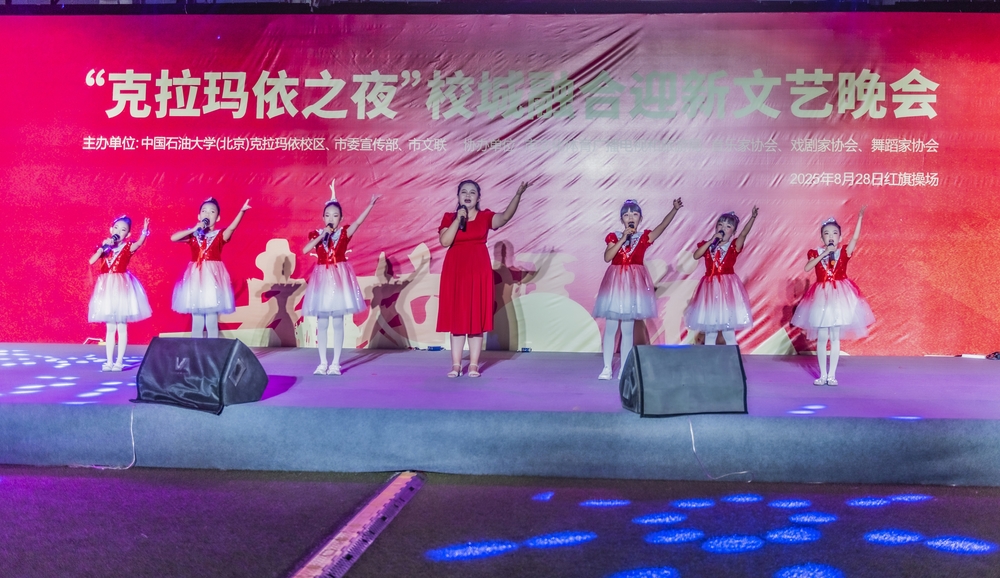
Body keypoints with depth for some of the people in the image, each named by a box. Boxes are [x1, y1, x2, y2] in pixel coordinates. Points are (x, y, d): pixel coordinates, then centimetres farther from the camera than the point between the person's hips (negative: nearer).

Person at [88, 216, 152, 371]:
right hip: (107, 287, 3)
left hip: (122, 286, -3)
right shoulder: (104, 246, 7)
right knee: (110, 327, 8)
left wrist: (144, 230, -42)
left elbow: (139, 243, -24)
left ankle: (119, 361, 6)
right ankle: (109, 361, 12)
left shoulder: (127, 247, -2)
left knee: (121, 327, 0)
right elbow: (91, 261, -7)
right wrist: (103, 247, -13)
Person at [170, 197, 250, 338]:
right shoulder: (193, 235, 7)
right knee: (196, 320, 5)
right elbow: (173, 238, -6)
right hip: (196, 277, 2)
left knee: (212, 320, -1)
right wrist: (194, 229, -9)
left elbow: (232, 227, -18)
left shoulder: (219, 235, 2)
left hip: (213, 276, -2)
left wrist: (242, 211, -34)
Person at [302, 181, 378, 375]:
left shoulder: (344, 233, -1)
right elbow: (305, 250, -13)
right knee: (321, 323, 4)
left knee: (338, 323, 1)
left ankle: (335, 363, 7)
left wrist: (371, 204, -27)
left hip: (339, 276, -1)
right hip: (322, 277, 2)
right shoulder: (317, 234, 2)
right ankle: (323, 363, 11)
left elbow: (359, 221, -17)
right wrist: (322, 236, -16)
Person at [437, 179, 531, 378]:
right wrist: (458, 219, -12)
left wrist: (518, 194, -30)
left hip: (478, 270, 0)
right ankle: (456, 364, 5)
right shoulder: (449, 217, 5)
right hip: (455, 271, 1)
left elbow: (505, 217, -17)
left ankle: (474, 365, 3)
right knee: (456, 318, 1)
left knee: (476, 317, 0)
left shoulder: (485, 216, 3)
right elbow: (444, 241, -9)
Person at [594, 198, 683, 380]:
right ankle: (607, 368, 9)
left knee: (627, 328, 3)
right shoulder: (614, 236, 2)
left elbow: (663, 225, -13)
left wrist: (674, 210, -29)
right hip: (615, 280, 0)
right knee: (610, 328, 2)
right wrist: (623, 238, -14)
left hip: (634, 281, 0)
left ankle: (624, 369, 9)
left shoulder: (644, 237, 2)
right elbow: (607, 257, -13)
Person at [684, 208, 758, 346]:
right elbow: (696, 255, -12)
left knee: (728, 326, -1)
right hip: (710, 286, 2)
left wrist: (752, 217, -31)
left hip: (727, 286, -2)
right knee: (709, 325, 6)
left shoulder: (734, 246, 1)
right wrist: (711, 241, -14)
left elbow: (744, 233, -16)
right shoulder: (708, 246, 6)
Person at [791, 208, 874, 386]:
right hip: (821, 296, 0)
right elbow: (807, 268, -16)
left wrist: (860, 218, -25)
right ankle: (823, 374, 10)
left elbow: (855, 238, -16)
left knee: (835, 337, 2)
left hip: (839, 295, 0)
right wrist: (823, 253, -18)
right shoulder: (816, 253, 1)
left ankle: (832, 374, 8)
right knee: (821, 337, 2)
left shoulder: (844, 252, 1)